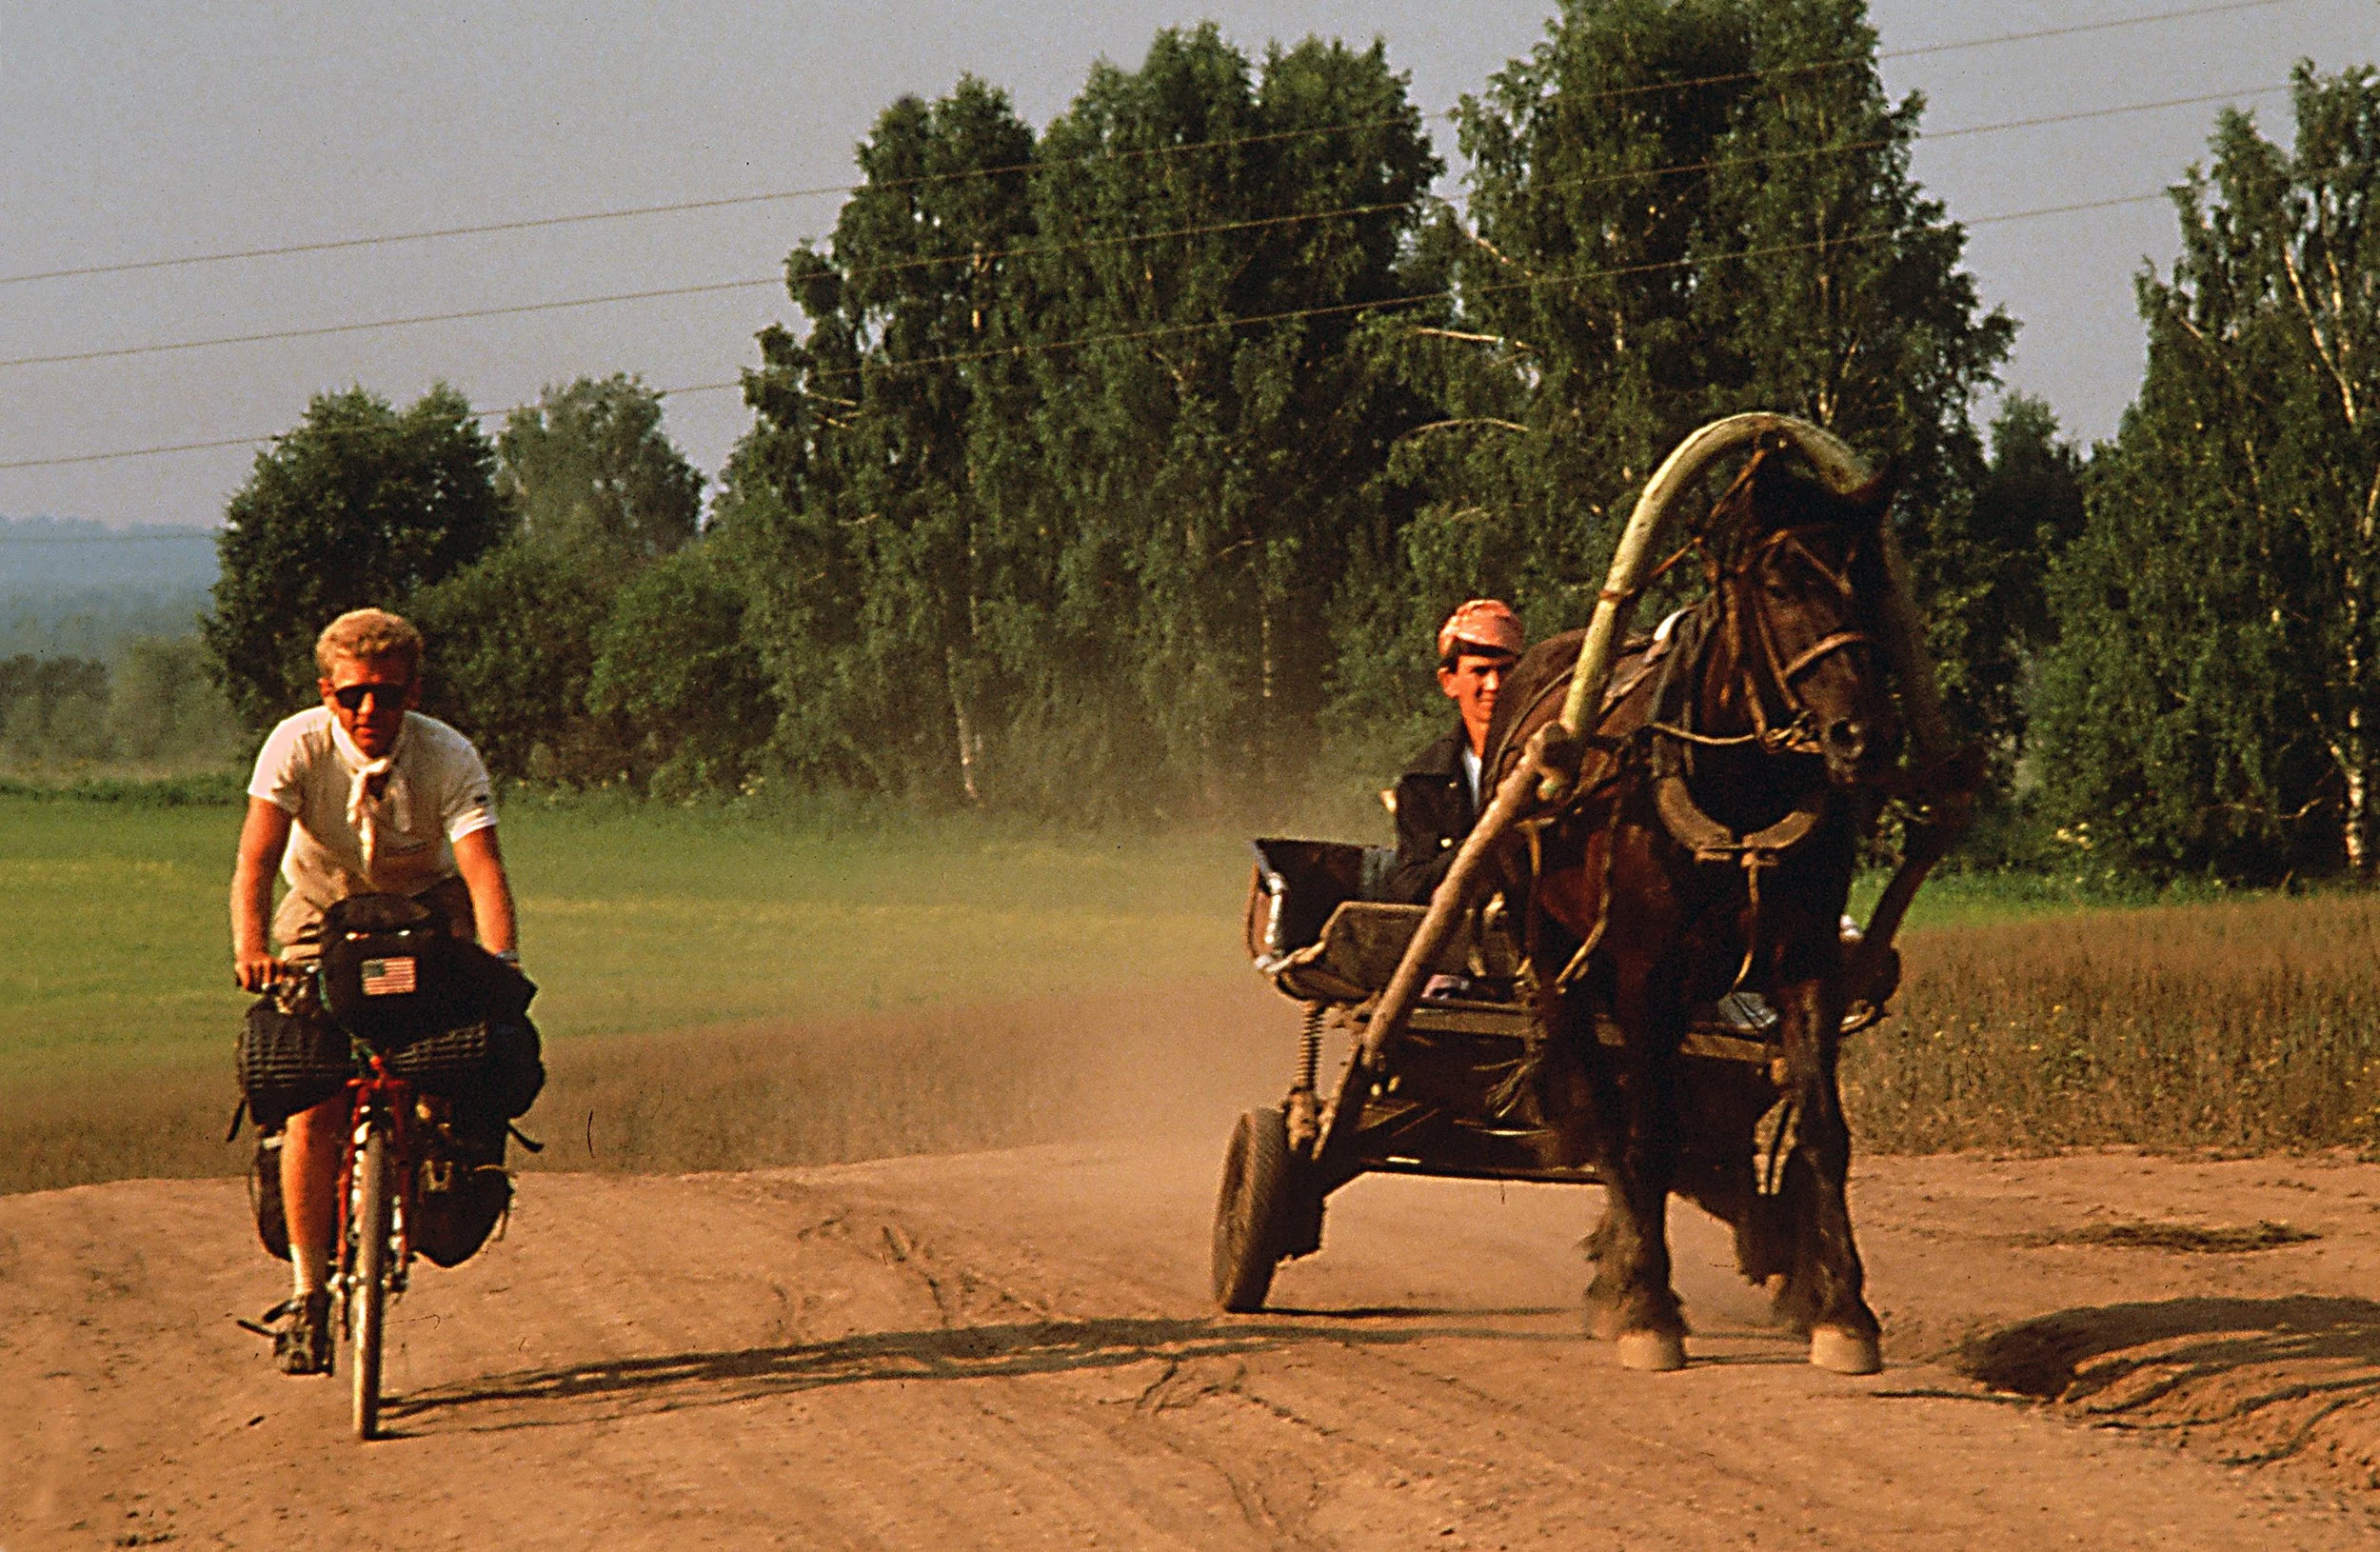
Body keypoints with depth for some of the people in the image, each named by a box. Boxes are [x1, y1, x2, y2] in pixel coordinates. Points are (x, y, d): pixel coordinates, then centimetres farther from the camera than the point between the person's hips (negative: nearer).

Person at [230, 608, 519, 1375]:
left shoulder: (449, 757, -22)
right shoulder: (298, 746, -23)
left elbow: (482, 865, -33)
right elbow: (256, 856, -32)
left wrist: (500, 957, -50)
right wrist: (251, 949, -49)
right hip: (324, 909, -1)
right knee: (314, 1109, -15)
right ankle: (306, 1296, -11)